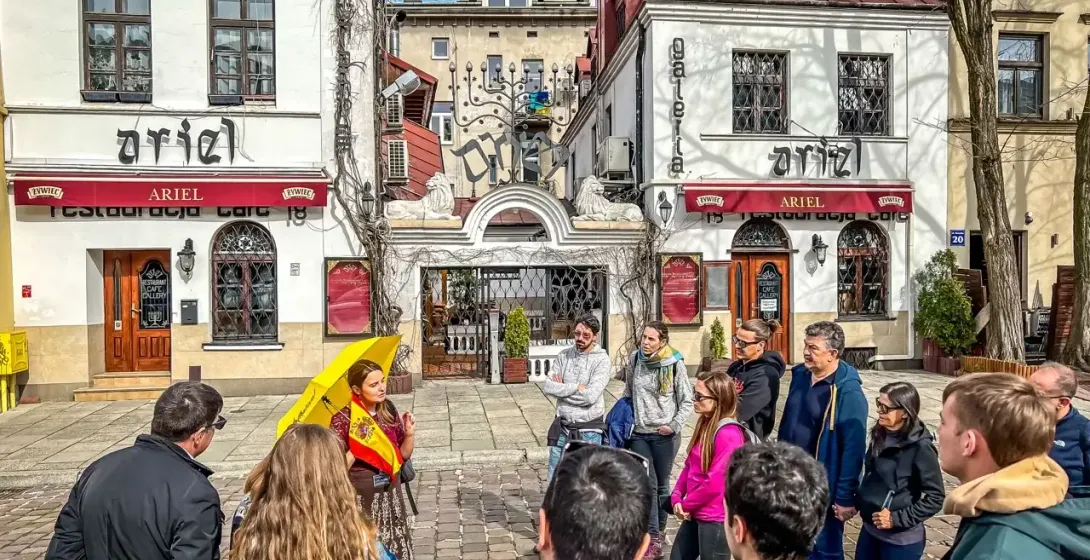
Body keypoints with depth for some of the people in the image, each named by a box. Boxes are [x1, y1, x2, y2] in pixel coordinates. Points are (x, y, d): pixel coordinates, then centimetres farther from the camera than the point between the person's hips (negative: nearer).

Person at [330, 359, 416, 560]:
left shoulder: (388, 410, 0)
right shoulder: (343, 418, -15)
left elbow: (403, 455, 7)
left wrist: (409, 434, -9)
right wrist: (357, 447, -26)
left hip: (391, 494, 5)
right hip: (361, 498, -5)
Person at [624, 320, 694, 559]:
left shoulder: (675, 364, -11)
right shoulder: (635, 359, -2)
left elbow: (687, 401, -4)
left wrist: (675, 425, -13)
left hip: (664, 435, -2)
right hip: (639, 433, 2)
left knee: (662, 485, 11)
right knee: (647, 484, -2)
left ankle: (659, 533, 27)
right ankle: (652, 538, 3)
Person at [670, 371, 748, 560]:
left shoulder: (728, 434, -23)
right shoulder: (705, 424, 6)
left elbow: (714, 483, -23)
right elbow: (689, 464, 10)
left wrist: (687, 504, -9)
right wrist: (677, 497, -2)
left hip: (715, 518, -9)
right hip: (695, 513, 9)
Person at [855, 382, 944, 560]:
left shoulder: (920, 447, -18)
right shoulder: (880, 436, 0)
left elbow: (936, 497, -15)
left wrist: (898, 519, -18)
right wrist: (855, 503, 2)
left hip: (901, 540, -6)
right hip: (869, 529, 6)